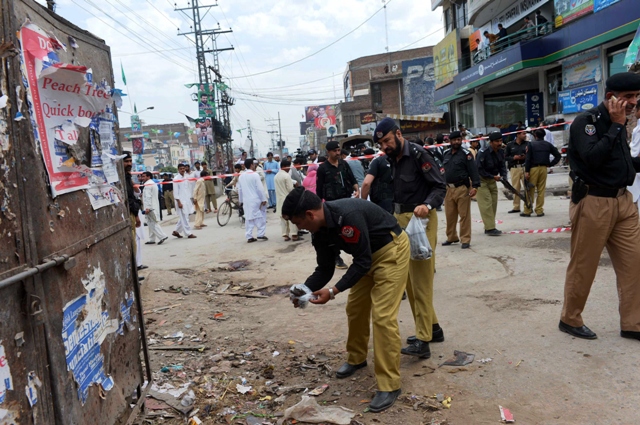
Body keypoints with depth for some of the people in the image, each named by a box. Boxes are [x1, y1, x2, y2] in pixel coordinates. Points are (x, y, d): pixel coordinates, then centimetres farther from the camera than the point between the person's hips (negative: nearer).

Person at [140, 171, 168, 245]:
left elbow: (148, 197, -20)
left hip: (150, 207, -10)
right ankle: (152, 239, 15)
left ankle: (162, 236, -15)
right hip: (154, 206, 10)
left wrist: (147, 208, -23)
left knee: (152, 223, -9)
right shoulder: (153, 183, 19)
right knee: (151, 223, 12)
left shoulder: (148, 184, -13)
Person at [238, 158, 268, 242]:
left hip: (246, 200, 6)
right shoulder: (255, 175, -10)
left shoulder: (241, 176, 8)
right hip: (256, 200, -5)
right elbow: (260, 188, -12)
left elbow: (239, 189, 11)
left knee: (249, 218, 9)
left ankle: (249, 236, 7)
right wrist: (263, 199, -7)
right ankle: (261, 234, 2)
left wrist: (241, 200, 18)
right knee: (261, 217, 4)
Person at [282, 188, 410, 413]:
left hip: (392, 250, -9)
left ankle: (389, 385, -2)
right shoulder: (320, 231, -6)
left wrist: (333, 291, -29)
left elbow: (362, 262, -28)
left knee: (382, 316, -12)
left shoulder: (348, 215, -34)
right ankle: (356, 358, 37)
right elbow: (324, 269, 3)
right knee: (355, 308, 13)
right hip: (367, 255, 9)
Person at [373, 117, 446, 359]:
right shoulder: (393, 159, 11)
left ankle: (423, 341, -4)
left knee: (420, 280, -8)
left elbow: (440, 186, -13)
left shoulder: (418, 155, -12)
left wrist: (427, 205, -30)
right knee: (409, 280, 12)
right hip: (400, 220, 9)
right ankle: (432, 328, 25)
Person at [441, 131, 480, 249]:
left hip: (462, 189, -6)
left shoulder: (466, 154, -5)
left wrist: (475, 186, -20)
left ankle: (465, 240, 5)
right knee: (450, 215, 12)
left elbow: (473, 170, -11)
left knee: (464, 215, -2)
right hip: (448, 189, 6)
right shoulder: (446, 153, 13)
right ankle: (451, 237, 26)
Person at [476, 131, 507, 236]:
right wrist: (493, 176, -23)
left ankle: (489, 227, 18)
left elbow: (502, 166, 6)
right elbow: (478, 170, -22)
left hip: (492, 180, 8)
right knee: (486, 204, -11)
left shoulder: (500, 152, -1)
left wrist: (503, 177, -13)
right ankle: (490, 228, -8)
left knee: (493, 204, 9)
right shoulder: (483, 153, -23)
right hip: (481, 180, -8)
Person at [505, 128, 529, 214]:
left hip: (525, 167, 0)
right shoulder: (510, 145, 7)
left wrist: (526, 157, -12)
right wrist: (513, 158, -8)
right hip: (514, 168, 0)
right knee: (515, 188, 5)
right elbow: (505, 156, 7)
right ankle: (516, 207, 13)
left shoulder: (527, 144, 7)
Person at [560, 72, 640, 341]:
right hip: (593, 203, -7)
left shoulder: (617, 123, 14)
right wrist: (616, 125, -16)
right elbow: (593, 158, -24)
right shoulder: (585, 122, -10)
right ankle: (570, 320, 19)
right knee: (583, 266, 3)